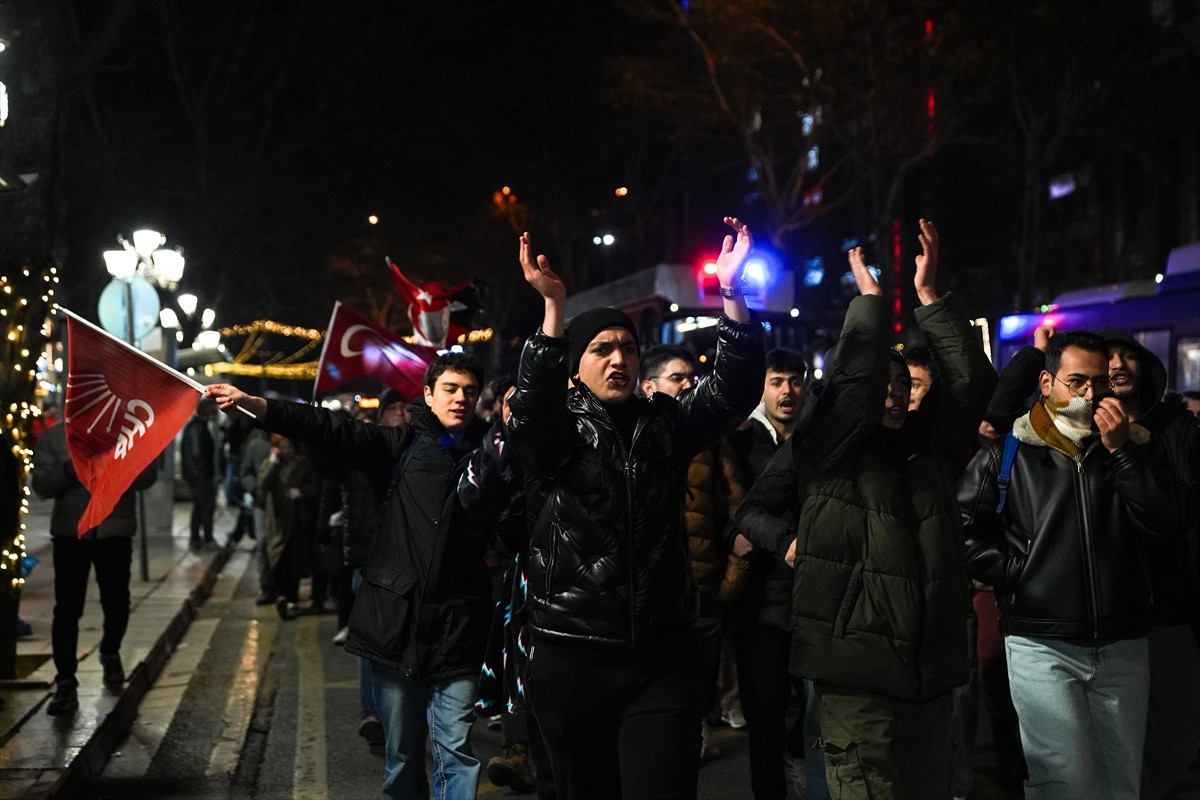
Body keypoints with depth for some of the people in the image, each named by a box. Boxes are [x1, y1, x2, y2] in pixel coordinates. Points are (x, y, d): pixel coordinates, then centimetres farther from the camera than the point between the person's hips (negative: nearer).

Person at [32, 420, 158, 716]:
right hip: (70, 533, 0)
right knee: (67, 609, -2)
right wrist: (69, 470, -21)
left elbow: (147, 475, -6)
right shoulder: (53, 436, 4)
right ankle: (66, 683, 6)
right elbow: (41, 484, -2)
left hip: (115, 532, 0)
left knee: (117, 603, 11)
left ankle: (110, 654, 40)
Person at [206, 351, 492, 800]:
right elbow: (331, 430, -3)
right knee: (401, 752, 10)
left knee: (456, 750, -3)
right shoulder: (401, 444, 6)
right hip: (396, 618, 1)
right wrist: (251, 405, -13)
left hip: (457, 628, 0)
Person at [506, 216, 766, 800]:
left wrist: (730, 291, -15)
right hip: (571, 659, -1)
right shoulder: (552, 435, 1)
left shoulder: (665, 424, 9)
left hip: (661, 656, 1)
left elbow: (734, 388, -3)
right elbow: (531, 401, -21)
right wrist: (553, 306, -31)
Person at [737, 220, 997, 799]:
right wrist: (869, 295, 0)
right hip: (855, 664, -5)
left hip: (929, 664, 5)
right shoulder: (820, 451, 2)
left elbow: (971, 382, 6)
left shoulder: (930, 450, 14)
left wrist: (928, 295, 4)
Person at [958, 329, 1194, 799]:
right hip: (1042, 643, -4)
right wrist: (1018, 575, -10)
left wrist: (1121, 450, -11)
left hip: (1124, 644, 4)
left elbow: (1173, 522, -4)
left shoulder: (1128, 447, 10)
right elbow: (966, 528, -3)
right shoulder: (1008, 452, 0)